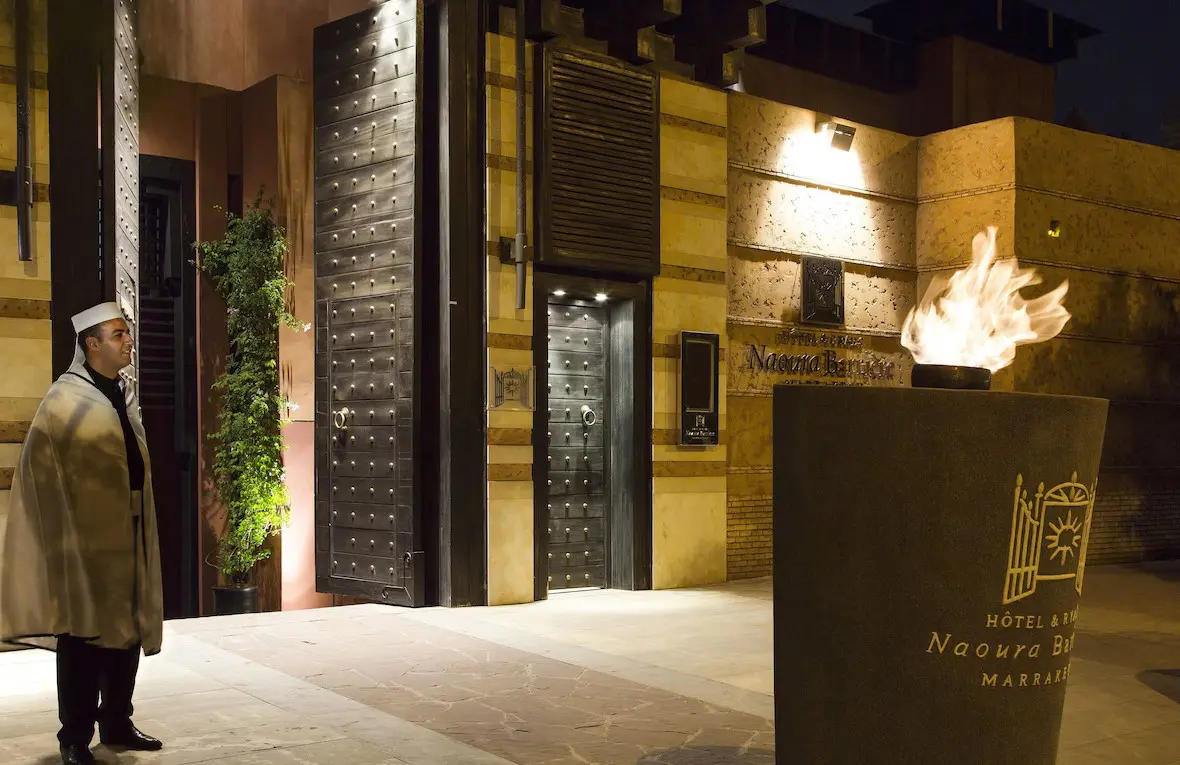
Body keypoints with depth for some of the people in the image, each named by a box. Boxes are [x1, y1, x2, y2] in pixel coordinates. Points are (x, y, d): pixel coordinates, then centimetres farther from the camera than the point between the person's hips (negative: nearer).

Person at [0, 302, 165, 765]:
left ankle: (117, 723, 26)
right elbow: (45, 479, -11)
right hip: (85, 538, -7)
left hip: (128, 536, 7)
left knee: (128, 630, 12)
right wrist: (70, 534, -12)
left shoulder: (124, 397, 11)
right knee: (84, 636, 0)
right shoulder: (67, 400, -11)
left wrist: (141, 528, 16)